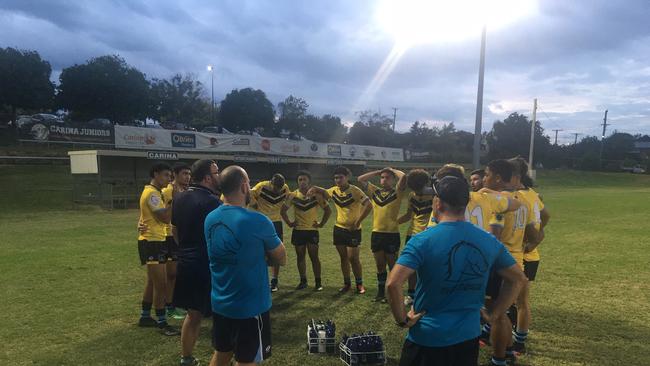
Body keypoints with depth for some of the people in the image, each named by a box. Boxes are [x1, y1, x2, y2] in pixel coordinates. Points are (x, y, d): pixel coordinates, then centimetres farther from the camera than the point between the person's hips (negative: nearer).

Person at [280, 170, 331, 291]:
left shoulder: (316, 195, -6)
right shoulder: (293, 195, -2)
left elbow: (328, 210, 0)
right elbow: (283, 211, 7)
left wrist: (321, 223, -3)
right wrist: (289, 223, 1)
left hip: (312, 230, -2)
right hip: (298, 230, 2)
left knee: (314, 256, -2)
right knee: (300, 256, 8)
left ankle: (318, 282, 8)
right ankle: (303, 281, 21)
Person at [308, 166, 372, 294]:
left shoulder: (355, 191, -16)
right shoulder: (334, 191, 1)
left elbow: (369, 205, -21)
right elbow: (323, 193, 21)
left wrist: (358, 222, -19)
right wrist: (314, 189, -1)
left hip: (353, 230, -5)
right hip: (339, 228, 5)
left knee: (353, 258, -4)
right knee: (343, 257, 11)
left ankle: (359, 284, 13)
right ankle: (347, 283, 24)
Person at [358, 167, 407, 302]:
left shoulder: (397, 192, -2)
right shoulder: (375, 191, 11)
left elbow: (403, 176, -17)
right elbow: (360, 179, 10)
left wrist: (392, 170, 1)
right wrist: (378, 172, 10)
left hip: (392, 234, -4)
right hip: (376, 233, 5)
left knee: (392, 266, 6)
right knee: (380, 266, 14)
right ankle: (381, 293, 26)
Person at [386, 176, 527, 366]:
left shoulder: (422, 240, -19)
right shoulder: (489, 241, -3)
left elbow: (393, 283, -27)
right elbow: (518, 279, 8)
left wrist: (402, 319, -12)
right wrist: (492, 313, 11)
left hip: (427, 337, -4)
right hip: (468, 336, 4)